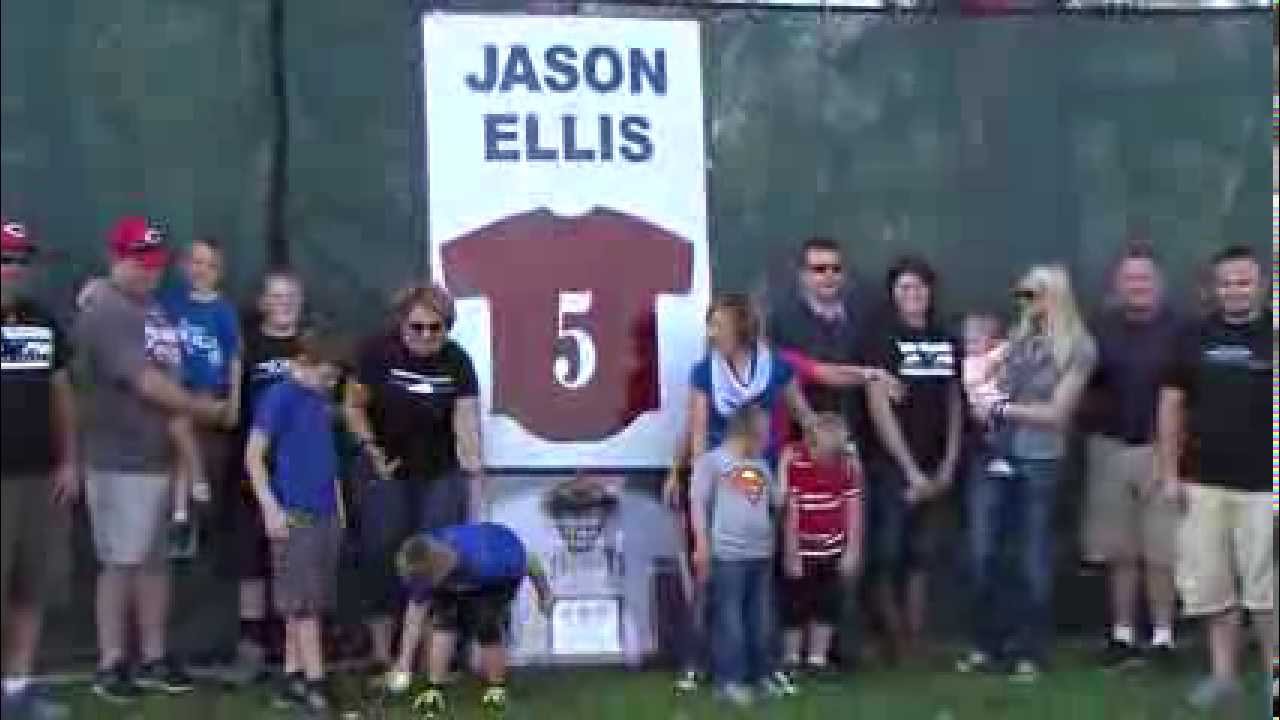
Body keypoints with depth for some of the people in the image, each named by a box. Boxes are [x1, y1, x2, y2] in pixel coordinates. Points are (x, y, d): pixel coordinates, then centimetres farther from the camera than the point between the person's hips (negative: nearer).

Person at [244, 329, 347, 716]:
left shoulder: (323, 399, 11)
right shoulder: (279, 397, -10)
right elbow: (253, 457, -10)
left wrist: (338, 504, 16)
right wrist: (271, 508, -15)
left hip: (326, 514, 7)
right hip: (294, 515, -7)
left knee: (313, 601, 10)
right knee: (303, 602, -3)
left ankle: (293, 677, 18)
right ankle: (313, 680, 2)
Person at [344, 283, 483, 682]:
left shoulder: (457, 362, -11)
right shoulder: (378, 351, -12)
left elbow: (467, 425, -16)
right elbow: (355, 406, -1)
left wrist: (476, 485, -22)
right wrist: (373, 452, -9)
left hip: (441, 476, 1)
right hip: (389, 473, -1)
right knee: (384, 559, 0)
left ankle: (408, 658, 6)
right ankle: (382, 655, 11)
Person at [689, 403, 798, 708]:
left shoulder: (762, 465, 17)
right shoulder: (712, 460, -1)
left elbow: (780, 505, 23)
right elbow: (697, 503, -5)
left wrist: (790, 546, 19)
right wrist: (702, 545, -12)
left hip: (762, 552, 6)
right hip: (727, 553, -6)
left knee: (762, 618, 10)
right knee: (729, 618, -4)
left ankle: (763, 674, 20)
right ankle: (730, 679, 2)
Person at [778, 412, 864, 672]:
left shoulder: (849, 462, -8)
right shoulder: (792, 458, -18)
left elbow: (854, 508, -2)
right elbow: (788, 509, -16)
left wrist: (853, 551, -3)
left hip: (833, 548, 4)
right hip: (800, 549, -3)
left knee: (828, 605, 8)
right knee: (796, 606, 0)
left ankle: (817, 659, 18)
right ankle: (790, 660, 12)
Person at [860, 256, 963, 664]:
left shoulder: (947, 342, 10)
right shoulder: (882, 340, -5)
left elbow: (954, 407, 13)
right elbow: (880, 409, -10)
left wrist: (948, 466, 4)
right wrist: (911, 470, -11)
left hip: (934, 469, 5)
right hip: (891, 466, -5)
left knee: (920, 557, 8)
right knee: (888, 556, -2)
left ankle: (916, 642, 14)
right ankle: (895, 644, 7)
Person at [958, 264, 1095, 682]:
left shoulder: (1077, 348, -4)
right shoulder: (1016, 338, 9)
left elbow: (1056, 413, -8)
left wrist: (1001, 409, -8)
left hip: (1039, 463, -4)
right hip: (994, 458, 4)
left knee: (1034, 561, 4)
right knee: (983, 556, 5)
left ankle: (1030, 653, 15)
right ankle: (988, 646, 18)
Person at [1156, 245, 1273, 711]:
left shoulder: (1273, 338, -1)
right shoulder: (1194, 338, 6)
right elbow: (1171, 405, 8)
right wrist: (1169, 473, 3)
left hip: (1262, 486, -3)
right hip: (1202, 484, 3)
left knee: (1264, 587, 1)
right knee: (1211, 585, 7)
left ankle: (1272, 674, 14)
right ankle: (1223, 674, 17)